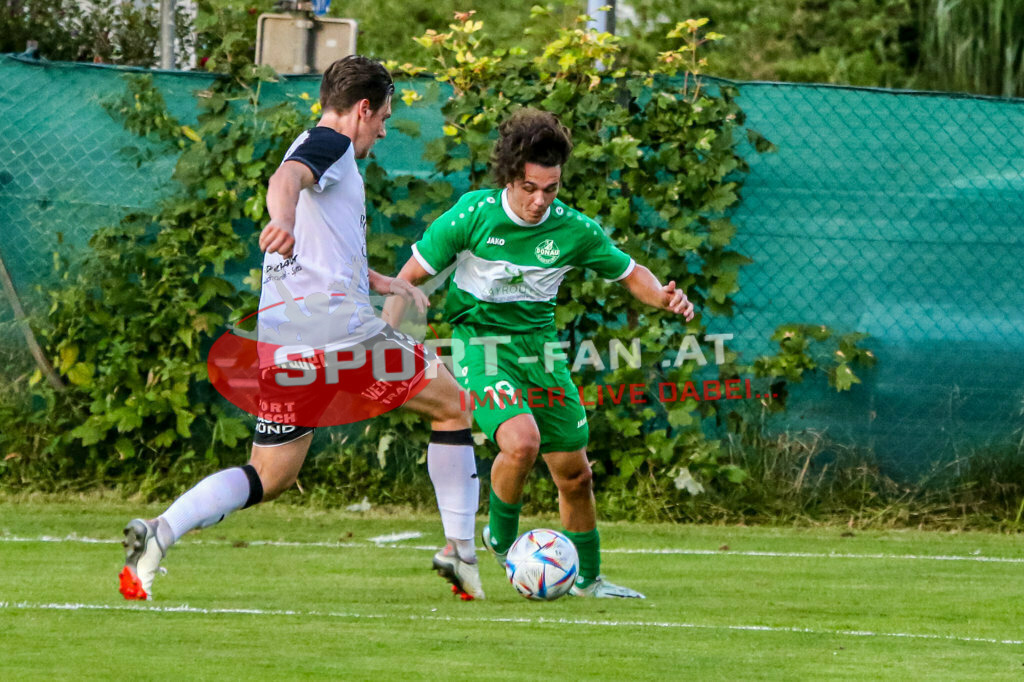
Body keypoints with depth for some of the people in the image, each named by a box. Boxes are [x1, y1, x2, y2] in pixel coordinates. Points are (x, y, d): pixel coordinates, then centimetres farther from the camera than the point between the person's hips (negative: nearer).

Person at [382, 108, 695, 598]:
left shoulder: (574, 231, -7)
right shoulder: (474, 214, -14)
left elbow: (630, 274, 9)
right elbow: (410, 277, -6)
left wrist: (662, 296, -13)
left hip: (539, 343, 4)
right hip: (481, 341, -4)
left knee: (573, 470, 6)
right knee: (521, 439, -29)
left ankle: (587, 577, 29)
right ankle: (501, 536, 0)